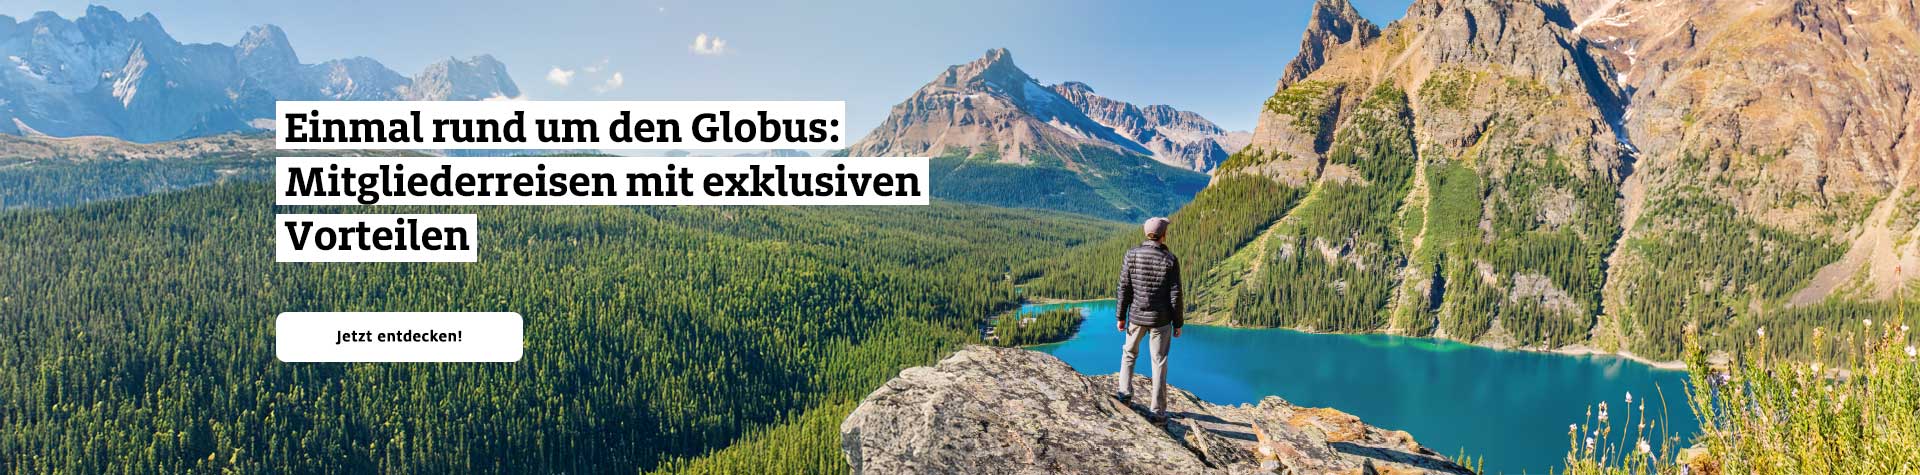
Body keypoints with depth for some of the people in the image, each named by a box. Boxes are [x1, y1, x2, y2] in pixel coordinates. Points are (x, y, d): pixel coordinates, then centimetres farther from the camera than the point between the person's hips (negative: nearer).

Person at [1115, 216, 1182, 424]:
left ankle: (1125, 391, 24)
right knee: (1159, 363, 6)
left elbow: (1124, 289, -4)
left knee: (1129, 352, 27)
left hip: (1136, 316, 2)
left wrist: (1121, 317, 6)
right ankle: (1158, 412, 7)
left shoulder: (1132, 255, -6)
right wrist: (1178, 323, 2)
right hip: (1160, 319, -2)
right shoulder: (1170, 260, -11)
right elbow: (1175, 295, -9)